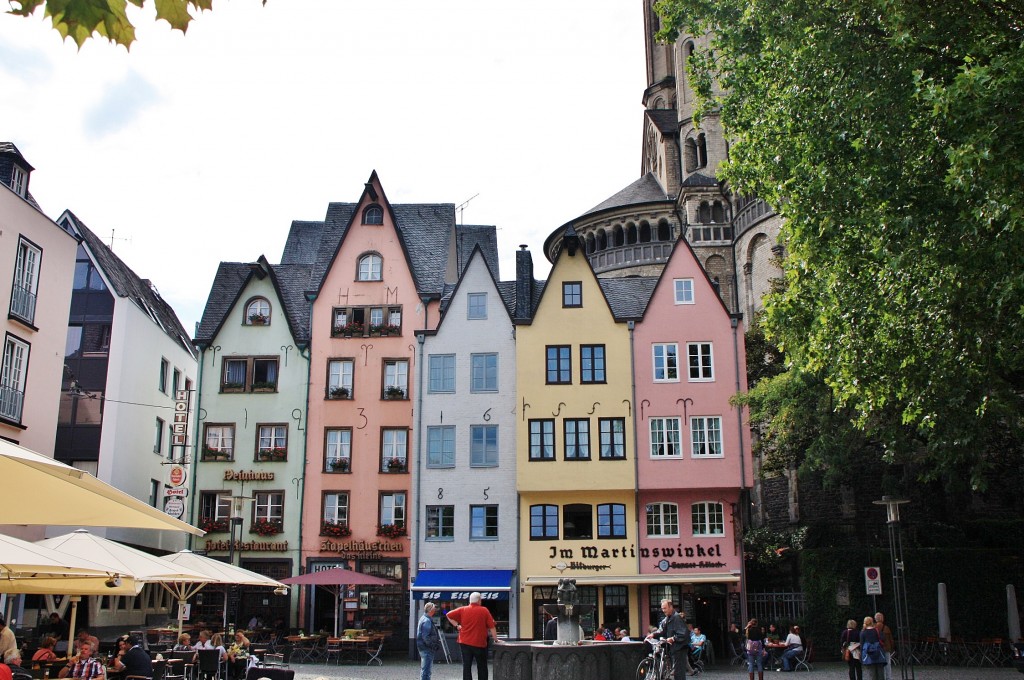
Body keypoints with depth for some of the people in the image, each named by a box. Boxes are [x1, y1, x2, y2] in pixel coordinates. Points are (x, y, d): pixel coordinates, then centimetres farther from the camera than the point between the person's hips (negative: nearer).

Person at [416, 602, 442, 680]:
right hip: (427, 648, -11)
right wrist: (433, 646, -19)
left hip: (423, 647, 11)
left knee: (424, 668, 19)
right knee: (426, 669, -7)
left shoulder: (423, 618, 15)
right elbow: (425, 637, -23)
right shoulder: (427, 620, -18)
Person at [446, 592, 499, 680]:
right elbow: (492, 626, -4)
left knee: (466, 666, 4)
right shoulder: (484, 610, -5)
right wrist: (495, 640, 3)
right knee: (482, 667, 12)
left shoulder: (463, 610, 0)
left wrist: (457, 626, 6)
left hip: (465, 643, 2)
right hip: (479, 643, -2)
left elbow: (449, 615, 1)